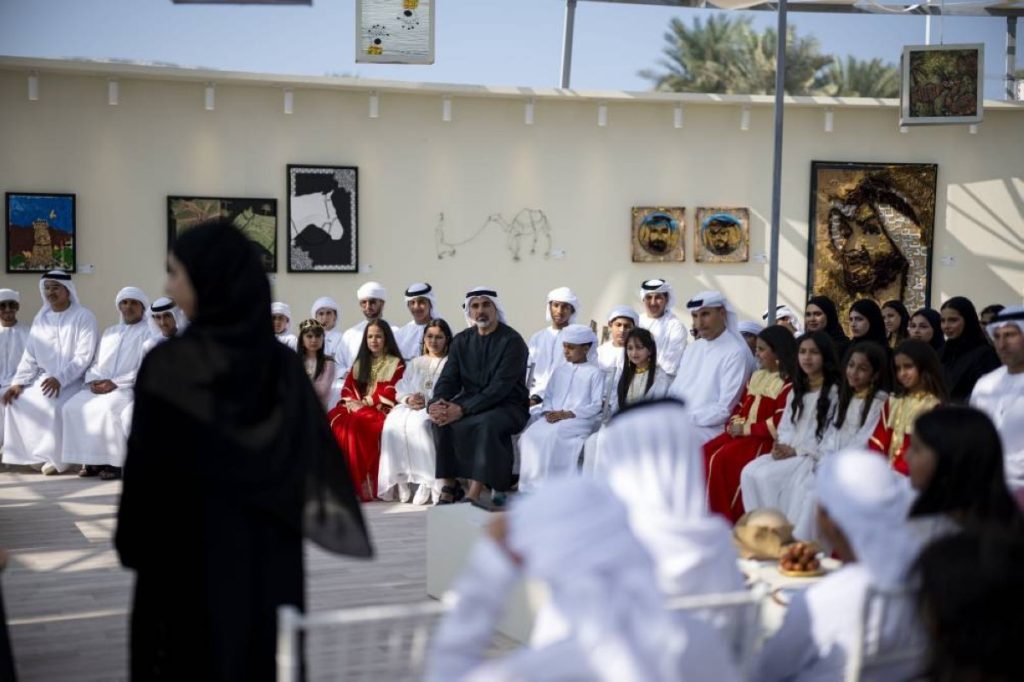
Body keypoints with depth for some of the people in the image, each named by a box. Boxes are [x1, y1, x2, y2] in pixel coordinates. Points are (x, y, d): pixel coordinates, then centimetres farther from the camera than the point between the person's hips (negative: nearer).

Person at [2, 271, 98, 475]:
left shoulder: (83, 317, -7)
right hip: (44, 378, 6)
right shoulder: (40, 318, 11)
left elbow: (83, 356, -15)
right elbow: (30, 356, 11)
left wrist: (60, 379, -27)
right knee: (17, 402, -16)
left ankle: (56, 458, -16)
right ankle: (35, 454, -5)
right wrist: (18, 382, -4)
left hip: (73, 380, -6)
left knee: (52, 405, -32)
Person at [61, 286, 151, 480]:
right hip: (100, 387, 6)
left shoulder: (148, 332, 5)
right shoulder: (109, 332, 26)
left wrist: (115, 383, -15)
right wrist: (93, 380, -2)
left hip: (129, 387, -6)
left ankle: (113, 462, -27)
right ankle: (89, 460, -17)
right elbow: (95, 363, 21)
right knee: (72, 407, -21)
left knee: (108, 408, -36)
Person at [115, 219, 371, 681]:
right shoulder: (283, 364, -1)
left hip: (188, 562, -4)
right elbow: (318, 464, 1)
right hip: (272, 563, 5)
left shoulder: (170, 366, -15)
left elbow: (145, 472, -11)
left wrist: (133, 547, 1)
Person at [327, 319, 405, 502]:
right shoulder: (359, 363, 26)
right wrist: (351, 401, -6)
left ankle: (363, 485, -36)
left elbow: (391, 393, -3)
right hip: (356, 408, 5)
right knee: (334, 419, -28)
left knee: (357, 423, -37)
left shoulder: (396, 364, 9)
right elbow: (347, 388, 16)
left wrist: (366, 402, -12)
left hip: (380, 410, -5)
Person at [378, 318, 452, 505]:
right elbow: (400, 390, 17)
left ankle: (429, 481, -38)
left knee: (418, 423, -37)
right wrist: (408, 399, -7)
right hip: (411, 406, 4)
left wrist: (427, 401, -17)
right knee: (393, 423, -29)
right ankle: (401, 479, -32)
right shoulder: (415, 363, 28)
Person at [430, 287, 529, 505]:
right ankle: (449, 487, -19)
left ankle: (474, 495, -37)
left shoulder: (512, 341, -10)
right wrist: (436, 403, -19)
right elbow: (448, 378, 4)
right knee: (441, 419, -24)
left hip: (508, 407, -5)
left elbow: (500, 387, -20)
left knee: (487, 423, -36)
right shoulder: (462, 340, 9)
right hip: (471, 401, 5)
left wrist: (463, 410, -29)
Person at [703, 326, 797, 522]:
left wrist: (746, 429, -15)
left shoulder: (787, 383, -9)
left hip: (764, 439, -8)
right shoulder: (756, 377, 18)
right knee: (704, 453, -13)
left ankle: (726, 519, -15)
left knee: (720, 459, -26)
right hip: (742, 433, 8)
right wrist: (734, 424, -1)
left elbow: (779, 422, -17)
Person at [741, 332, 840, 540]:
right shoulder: (796, 391, 21)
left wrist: (797, 451, -15)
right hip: (788, 453, 7)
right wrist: (781, 446, -5)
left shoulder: (835, 392, -5)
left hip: (816, 457, -7)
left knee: (766, 476, -26)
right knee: (750, 472, -19)